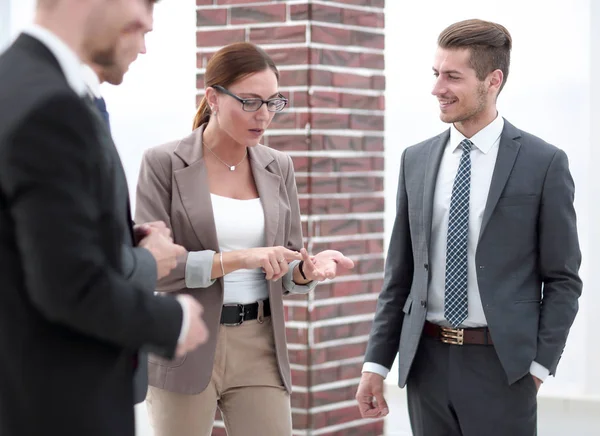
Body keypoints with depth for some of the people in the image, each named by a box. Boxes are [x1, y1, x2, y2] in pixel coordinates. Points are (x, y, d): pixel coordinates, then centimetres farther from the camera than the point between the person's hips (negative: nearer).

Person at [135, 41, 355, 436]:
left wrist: (309, 268, -13)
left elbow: (287, 271, 10)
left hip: (260, 349, 3)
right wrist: (239, 259, -22)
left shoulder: (279, 168, 7)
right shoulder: (164, 163, -6)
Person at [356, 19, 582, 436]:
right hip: (427, 360, 4)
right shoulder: (416, 160, 8)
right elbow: (400, 273, 10)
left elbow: (562, 279, -2)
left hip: (501, 365, -4)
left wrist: (539, 364, -8)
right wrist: (377, 362, 7)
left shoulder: (544, 163, -4)